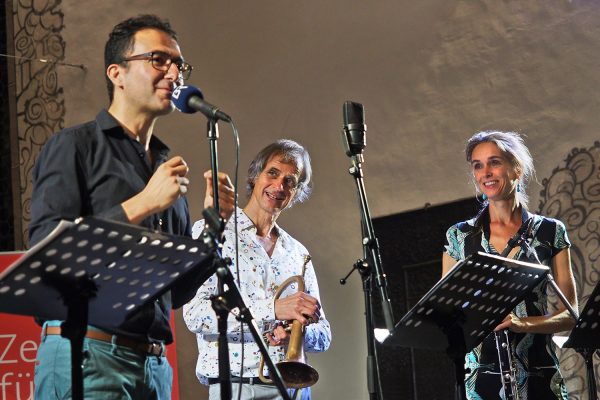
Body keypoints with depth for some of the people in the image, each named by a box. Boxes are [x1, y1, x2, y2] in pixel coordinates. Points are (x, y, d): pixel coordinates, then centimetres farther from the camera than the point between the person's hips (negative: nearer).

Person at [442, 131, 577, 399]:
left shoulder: (550, 232, 3)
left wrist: (522, 323, -16)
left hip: (540, 376, 0)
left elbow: (570, 314, 1)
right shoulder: (459, 236, 6)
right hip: (482, 375, 0)